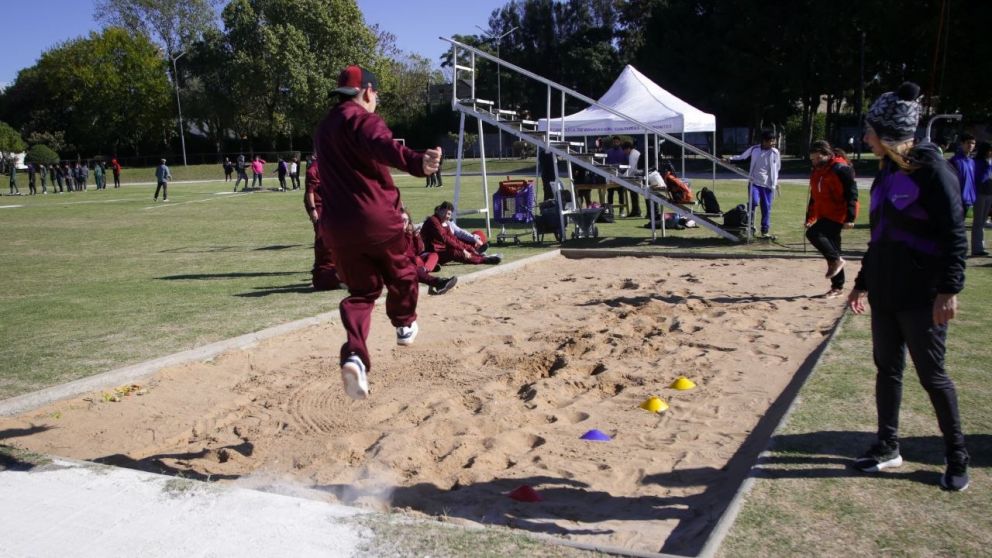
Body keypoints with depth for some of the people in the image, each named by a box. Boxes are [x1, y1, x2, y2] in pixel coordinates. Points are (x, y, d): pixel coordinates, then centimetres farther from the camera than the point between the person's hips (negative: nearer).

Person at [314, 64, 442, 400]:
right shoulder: (361, 118, -8)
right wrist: (416, 162, -51)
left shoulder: (323, 129, 20)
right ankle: (405, 327, 41)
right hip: (377, 218, -6)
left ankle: (354, 356, -15)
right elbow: (381, 145, -32)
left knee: (360, 292, 8)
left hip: (338, 226, 6)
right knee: (401, 275, 20)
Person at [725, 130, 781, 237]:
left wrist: (775, 182, 10)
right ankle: (750, 224, -1)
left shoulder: (775, 153, 2)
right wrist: (730, 158, -2)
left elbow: (777, 168, 11)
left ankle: (765, 231, 13)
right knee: (753, 201, -23)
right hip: (754, 182, -1)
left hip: (768, 184, 1)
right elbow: (742, 156, 12)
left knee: (766, 207, 2)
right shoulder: (754, 149, 0)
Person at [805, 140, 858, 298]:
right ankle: (837, 286, 16)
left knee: (813, 233, -24)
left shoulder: (841, 169, -13)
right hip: (824, 216, 9)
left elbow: (852, 194, -15)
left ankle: (836, 260, -7)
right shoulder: (816, 171, 13)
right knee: (832, 249, 10)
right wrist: (809, 218, 17)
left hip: (837, 215, -9)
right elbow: (814, 196, 20)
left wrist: (850, 218, -20)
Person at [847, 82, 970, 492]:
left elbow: (955, 235, -16)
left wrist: (949, 289, -21)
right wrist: (863, 282, 21)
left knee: (931, 374, 2)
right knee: (887, 369, 13)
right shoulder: (887, 172, 11)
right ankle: (888, 447, 25)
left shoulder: (931, 170, -13)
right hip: (884, 292, 8)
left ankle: (957, 457, 19)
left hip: (922, 296, -8)